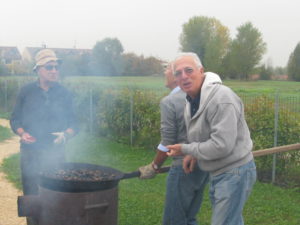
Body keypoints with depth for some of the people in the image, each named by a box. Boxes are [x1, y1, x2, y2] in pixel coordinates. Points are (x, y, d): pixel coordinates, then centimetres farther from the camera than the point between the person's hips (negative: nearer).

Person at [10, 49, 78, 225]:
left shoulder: (64, 94, 4)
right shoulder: (26, 92, 2)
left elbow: (73, 123, 6)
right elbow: (15, 119, 6)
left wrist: (66, 134, -15)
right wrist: (22, 133, -13)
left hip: (56, 152, 1)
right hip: (30, 152, 0)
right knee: (31, 196, 6)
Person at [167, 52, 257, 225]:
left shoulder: (221, 97, -24)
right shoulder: (191, 100, 7)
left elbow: (221, 146, -29)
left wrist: (186, 149, -17)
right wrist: (192, 153, 3)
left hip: (234, 172, -9)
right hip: (218, 172, 9)